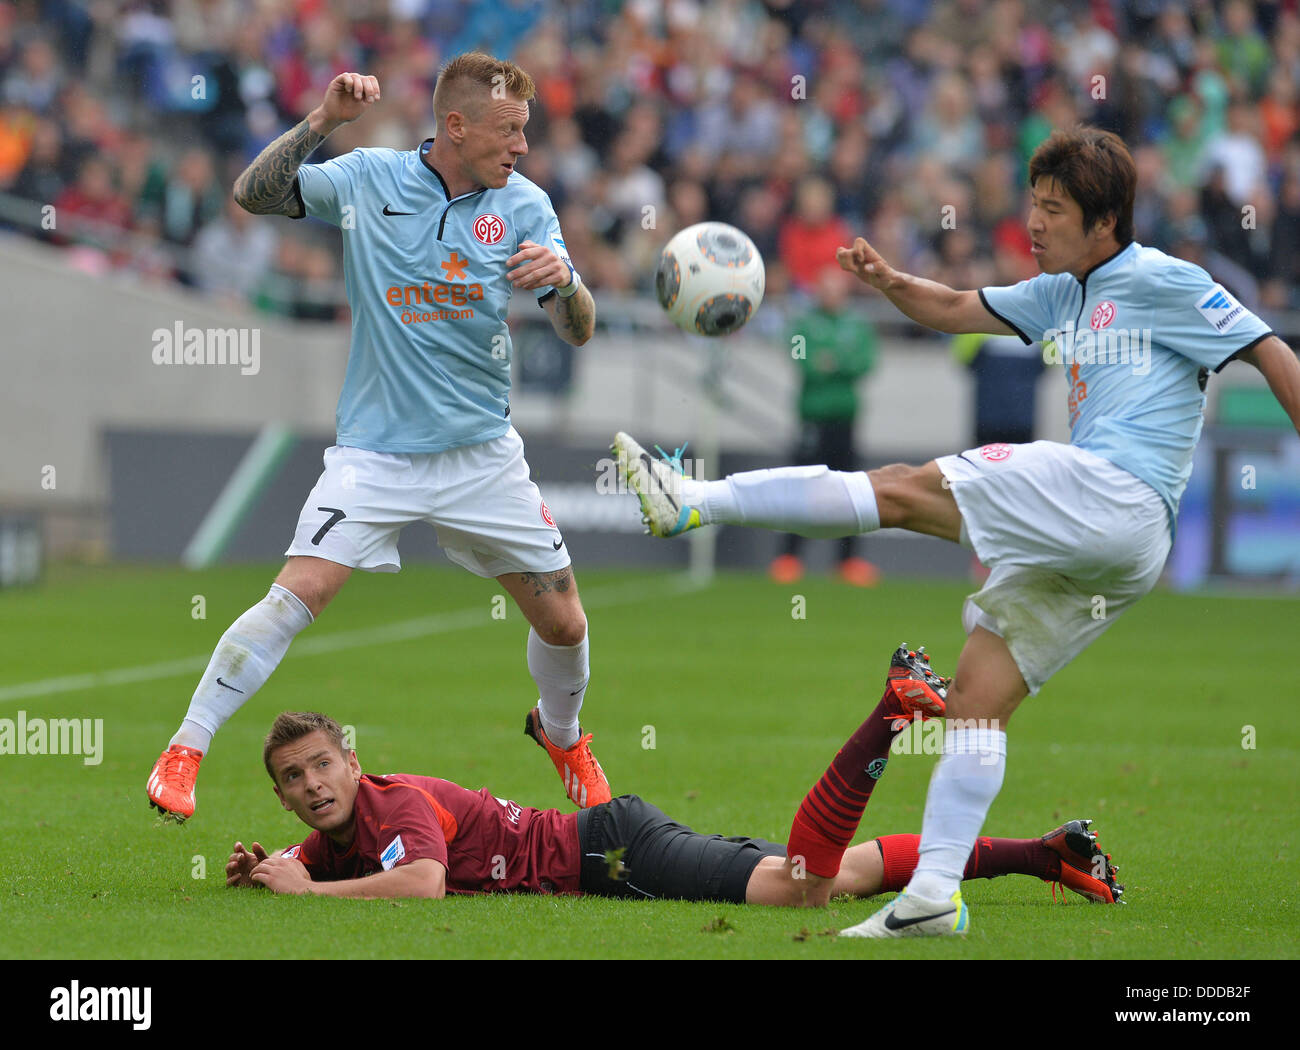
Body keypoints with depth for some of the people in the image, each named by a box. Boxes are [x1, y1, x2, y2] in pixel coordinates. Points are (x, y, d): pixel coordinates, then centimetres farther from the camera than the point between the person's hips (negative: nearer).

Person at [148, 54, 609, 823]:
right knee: (298, 595, -19)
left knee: (564, 623, 7)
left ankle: (562, 735, 39)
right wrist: (324, 121, -22)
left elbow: (578, 331, -5)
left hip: (483, 454, 3)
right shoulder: (369, 180, -5)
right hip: (377, 451, -3)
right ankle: (185, 751, -11)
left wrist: (563, 277, -27)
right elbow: (254, 194, -10)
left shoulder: (523, 205, -1)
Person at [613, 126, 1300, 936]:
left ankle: (694, 503, -14)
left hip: (1117, 494, -9)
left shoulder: (1162, 282, 1)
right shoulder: (1061, 295, 25)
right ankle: (933, 893, -2)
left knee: (902, 489, -13)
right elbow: (958, 311, 27)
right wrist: (891, 282, 6)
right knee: (978, 694, 3)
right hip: (1087, 542, 9)